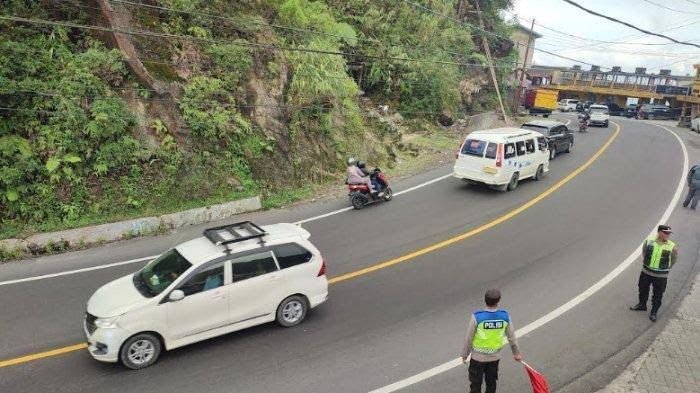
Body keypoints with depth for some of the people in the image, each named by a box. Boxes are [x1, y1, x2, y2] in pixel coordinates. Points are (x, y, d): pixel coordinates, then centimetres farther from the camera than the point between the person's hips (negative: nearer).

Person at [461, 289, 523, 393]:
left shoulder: (477, 317, -24)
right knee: (491, 383, 23)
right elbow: (511, 337, -1)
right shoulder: (505, 316, -14)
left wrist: (465, 354, 1)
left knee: (476, 384, 12)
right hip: (494, 357, 3)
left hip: (478, 357, -3)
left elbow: (469, 338, -14)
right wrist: (516, 353, 15)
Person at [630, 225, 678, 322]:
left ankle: (654, 312, 28)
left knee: (658, 295, 10)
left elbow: (673, 260, 2)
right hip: (646, 272, 2)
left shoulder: (672, 246, -15)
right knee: (643, 289, 21)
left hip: (661, 276, -2)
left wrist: (665, 267, 6)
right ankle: (642, 305, 44)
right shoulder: (649, 241, -12)